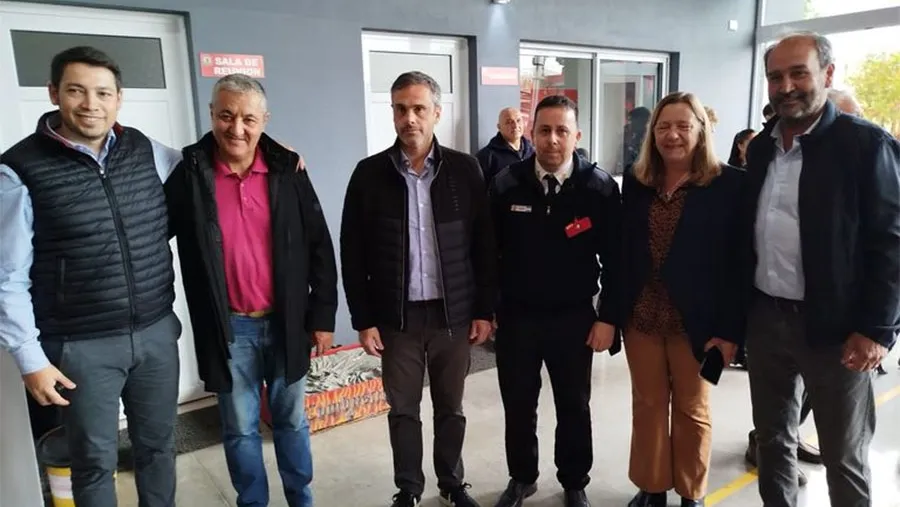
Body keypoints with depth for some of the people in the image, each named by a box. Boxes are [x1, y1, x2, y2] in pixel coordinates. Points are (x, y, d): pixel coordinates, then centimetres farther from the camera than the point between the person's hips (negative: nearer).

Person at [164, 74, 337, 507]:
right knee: (240, 429, 14)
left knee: (291, 420, 17)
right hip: (228, 328, 0)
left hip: (286, 323, 1)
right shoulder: (189, 174, -6)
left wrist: (322, 316, -1)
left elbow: (319, 248, 0)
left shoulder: (287, 171, -3)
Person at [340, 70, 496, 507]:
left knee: (451, 407, 15)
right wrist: (364, 320, -4)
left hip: (454, 312, 0)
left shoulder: (464, 169, -2)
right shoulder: (369, 174, -3)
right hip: (397, 316, 0)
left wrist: (484, 309, -1)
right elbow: (353, 254, -1)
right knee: (402, 410, 12)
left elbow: (484, 245, 1)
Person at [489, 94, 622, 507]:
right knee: (518, 405, 15)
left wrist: (608, 317, -6)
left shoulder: (600, 187, -9)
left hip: (574, 318, -1)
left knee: (574, 407, 15)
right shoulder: (506, 184, -6)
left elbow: (614, 259, -4)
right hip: (516, 316, 1)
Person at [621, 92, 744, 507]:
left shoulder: (730, 184, -7)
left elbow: (738, 261, -9)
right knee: (647, 406, 14)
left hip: (695, 320, -3)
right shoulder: (635, 182, 4)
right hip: (640, 316, 3)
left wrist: (731, 328, -12)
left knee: (692, 410, 14)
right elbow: (623, 251, 4)